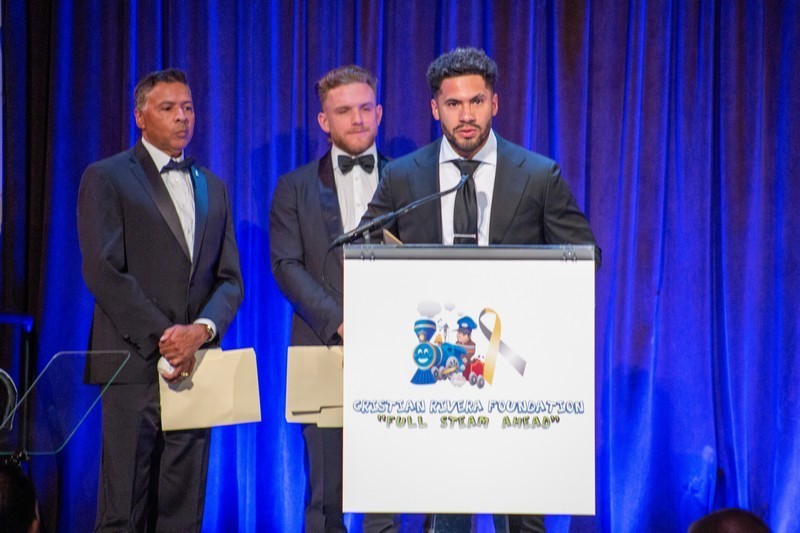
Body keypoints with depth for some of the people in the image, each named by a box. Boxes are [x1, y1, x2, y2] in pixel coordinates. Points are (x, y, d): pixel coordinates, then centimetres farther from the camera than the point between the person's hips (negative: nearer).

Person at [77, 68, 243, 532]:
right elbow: (103, 271, -8)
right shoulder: (106, 179, 2)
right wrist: (161, 337, -14)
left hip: (195, 364, 5)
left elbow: (231, 279, 12)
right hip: (135, 365, -5)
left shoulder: (213, 188, 19)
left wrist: (202, 329, -8)